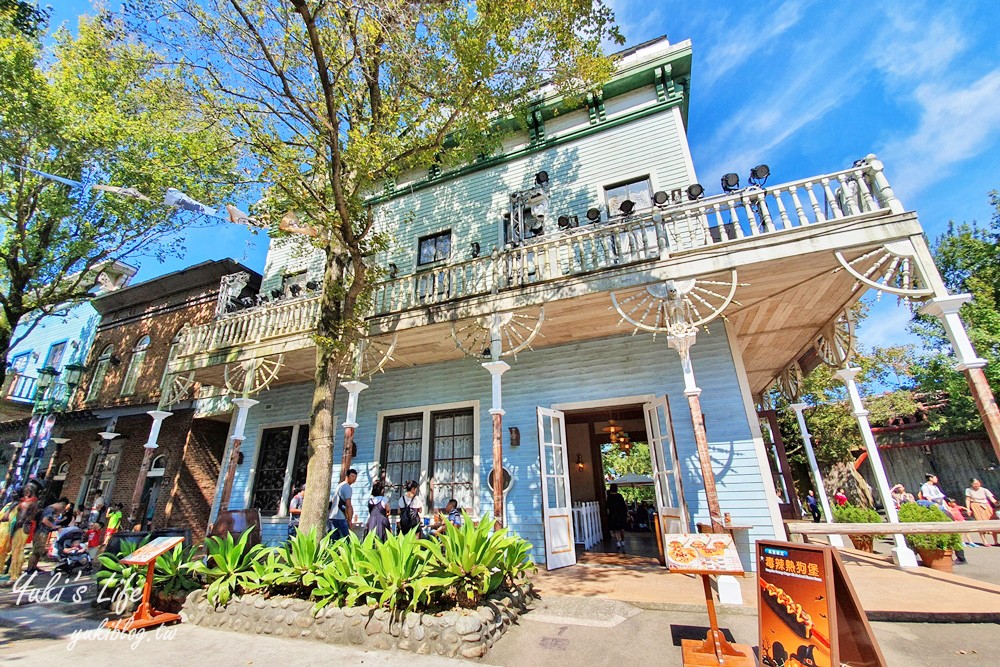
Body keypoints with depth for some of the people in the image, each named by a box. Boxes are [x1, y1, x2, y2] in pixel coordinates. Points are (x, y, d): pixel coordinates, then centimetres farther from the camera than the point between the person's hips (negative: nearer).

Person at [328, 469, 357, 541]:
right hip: (340, 518, -9)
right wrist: (349, 520, -9)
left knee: (334, 540, 11)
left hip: (332, 516, 9)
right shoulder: (347, 488, -11)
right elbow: (348, 506, -15)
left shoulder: (339, 485, 18)